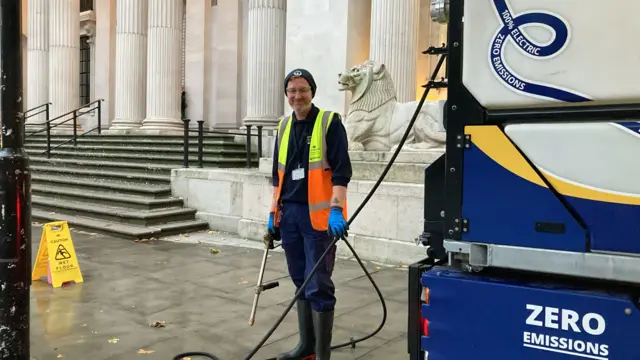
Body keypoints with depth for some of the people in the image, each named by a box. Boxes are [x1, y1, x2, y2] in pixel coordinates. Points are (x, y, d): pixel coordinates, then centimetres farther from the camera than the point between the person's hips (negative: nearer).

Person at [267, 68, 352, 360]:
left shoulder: (330, 122, -5)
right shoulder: (283, 127, 13)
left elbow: (341, 171, -12)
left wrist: (336, 209, -23)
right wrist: (274, 211, 15)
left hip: (318, 214, -6)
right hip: (289, 214, 6)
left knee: (318, 286, -4)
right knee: (300, 282, 14)